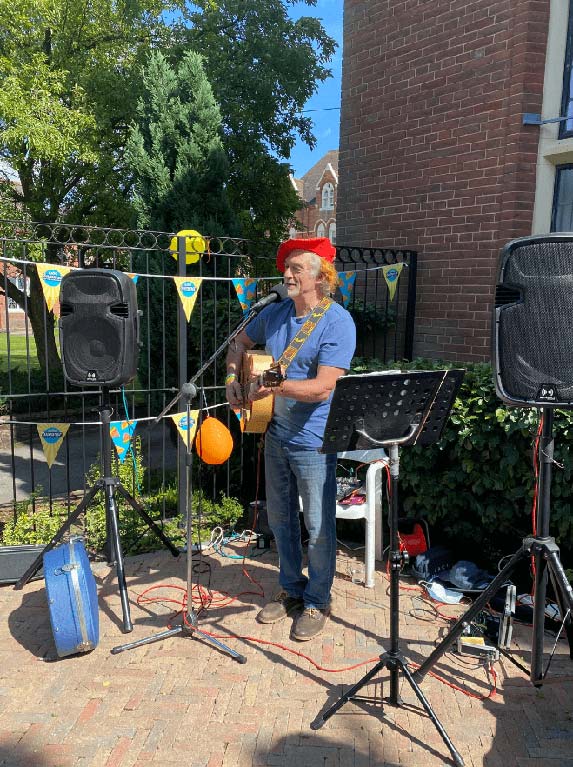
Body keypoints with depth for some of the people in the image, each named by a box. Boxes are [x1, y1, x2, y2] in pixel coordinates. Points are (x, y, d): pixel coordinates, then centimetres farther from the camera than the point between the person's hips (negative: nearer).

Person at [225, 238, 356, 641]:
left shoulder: (338, 323, -17)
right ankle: (291, 589, 36)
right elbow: (241, 342, 22)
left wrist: (278, 386, -37)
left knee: (318, 526, 5)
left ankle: (317, 601, 25)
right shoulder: (276, 312, 3)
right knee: (280, 518, 18)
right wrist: (232, 379, 7)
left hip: (313, 440, -7)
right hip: (276, 433, 7)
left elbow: (323, 387, -25)